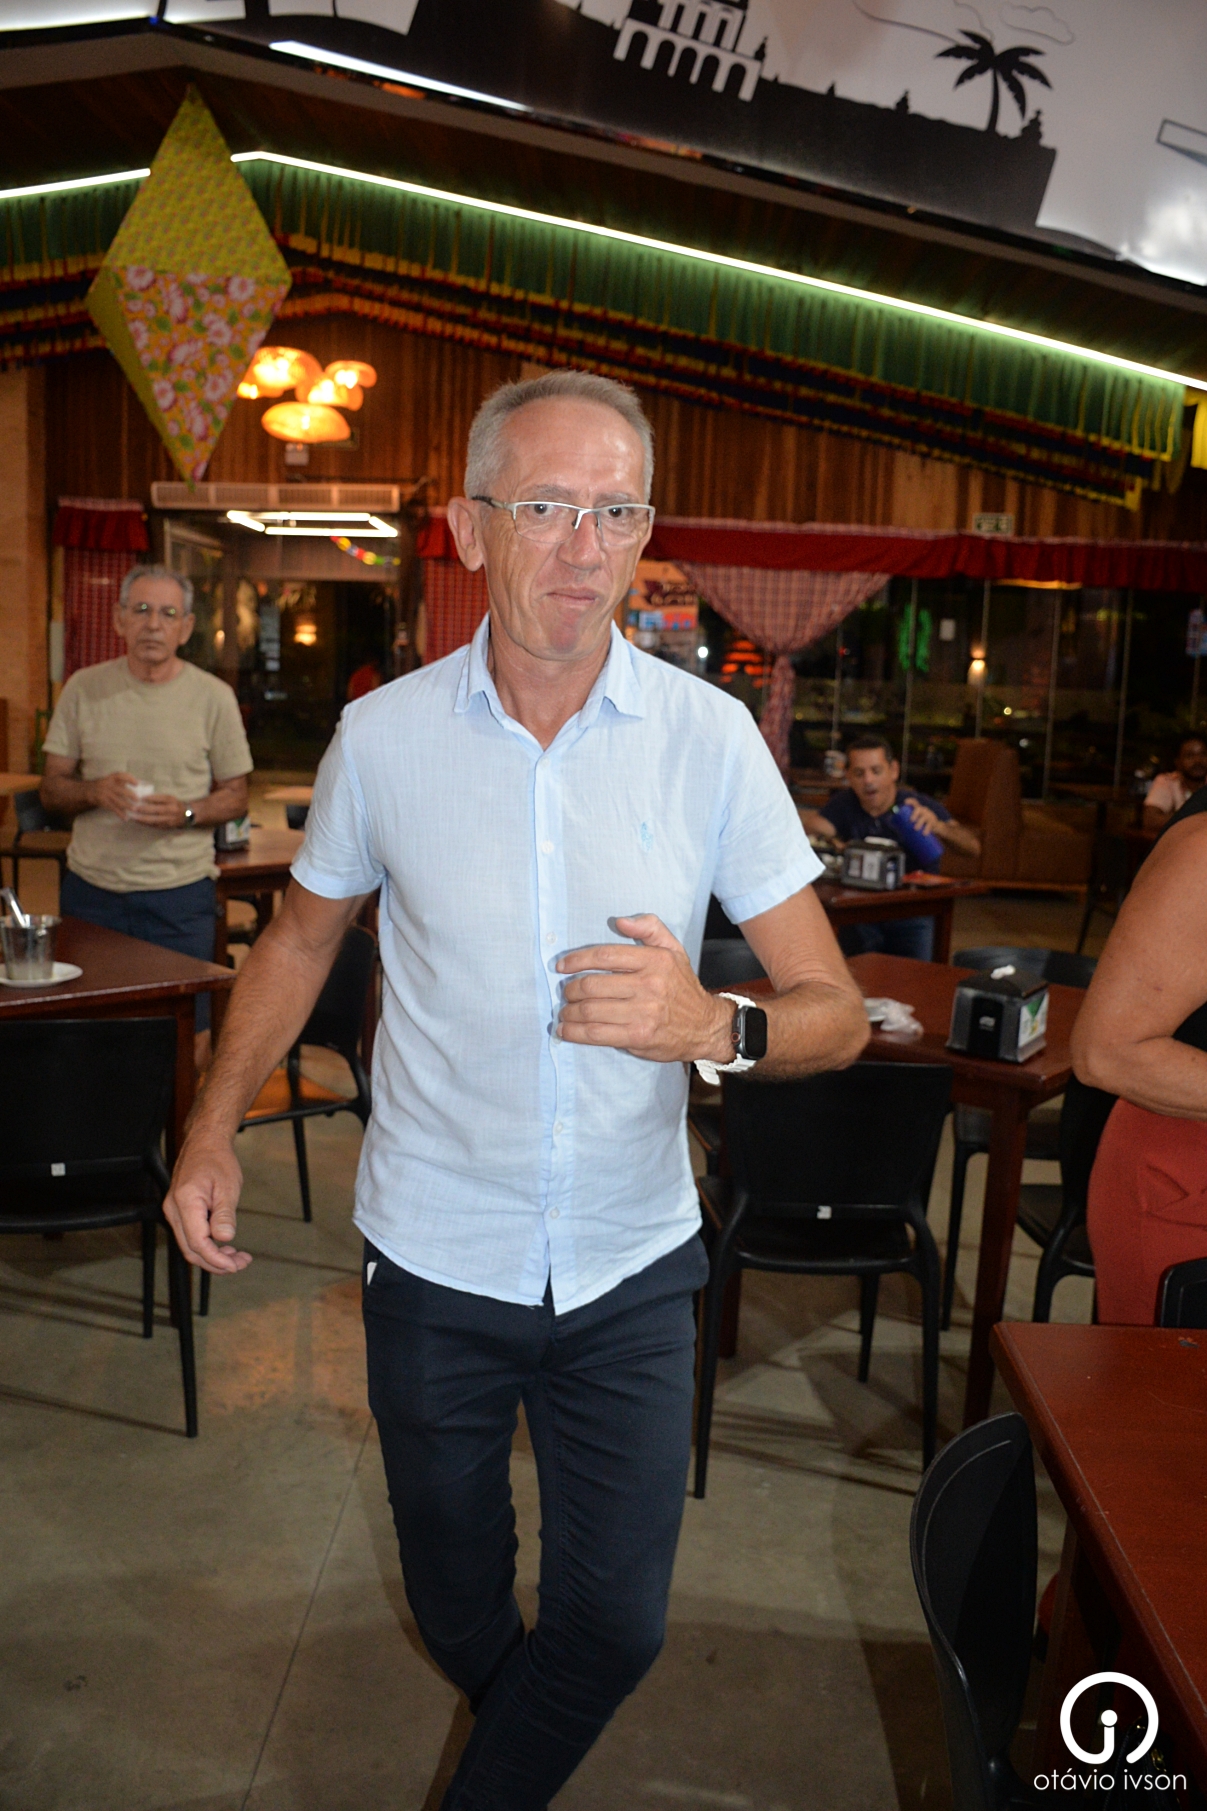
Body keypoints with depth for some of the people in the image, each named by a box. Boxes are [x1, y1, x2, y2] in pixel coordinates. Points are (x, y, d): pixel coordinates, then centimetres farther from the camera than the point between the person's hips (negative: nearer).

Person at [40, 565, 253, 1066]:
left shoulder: (213, 696, 0)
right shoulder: (83, 689, 5)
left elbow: (236, 795, 4)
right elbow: (51, 788, 7)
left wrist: (186, 813, -16)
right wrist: (94, 791, -14)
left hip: (181, 892, -2)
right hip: (91, 889, 2)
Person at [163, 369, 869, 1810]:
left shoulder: (710, 737, -11)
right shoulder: (383, 736, -9)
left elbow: (836, 1013, -9)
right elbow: (301, 937, 9)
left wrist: (712, 1025, -30)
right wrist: (212, 1133, 2)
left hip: (630, 1263, 0)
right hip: (433, 1259, 1)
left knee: (616, 1623, 10)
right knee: (457, 1607, 22)